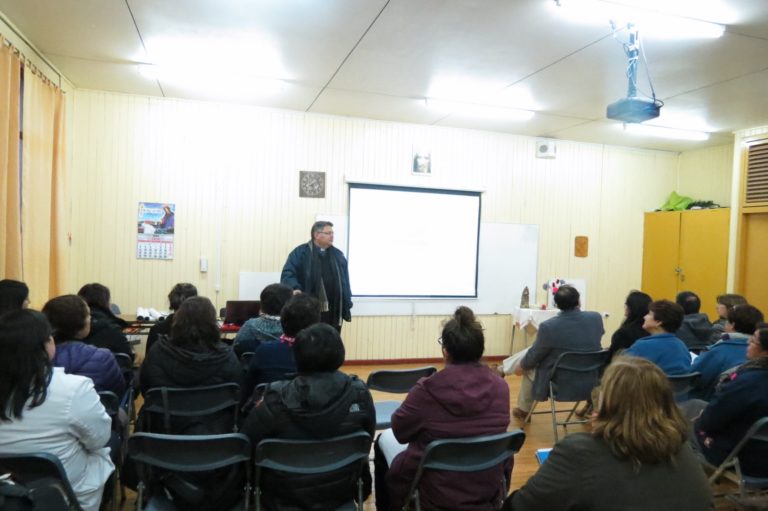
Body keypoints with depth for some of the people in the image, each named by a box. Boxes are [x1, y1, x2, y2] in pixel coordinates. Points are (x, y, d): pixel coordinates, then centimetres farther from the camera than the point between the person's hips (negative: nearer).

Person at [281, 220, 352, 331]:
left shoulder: (338, 255, 15)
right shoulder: (300, 253, 0)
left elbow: (345, 283, 16)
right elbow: (287, 274, -7)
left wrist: (347, 307, 10)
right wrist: (294, 288, -28)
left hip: (334, 313, 5)